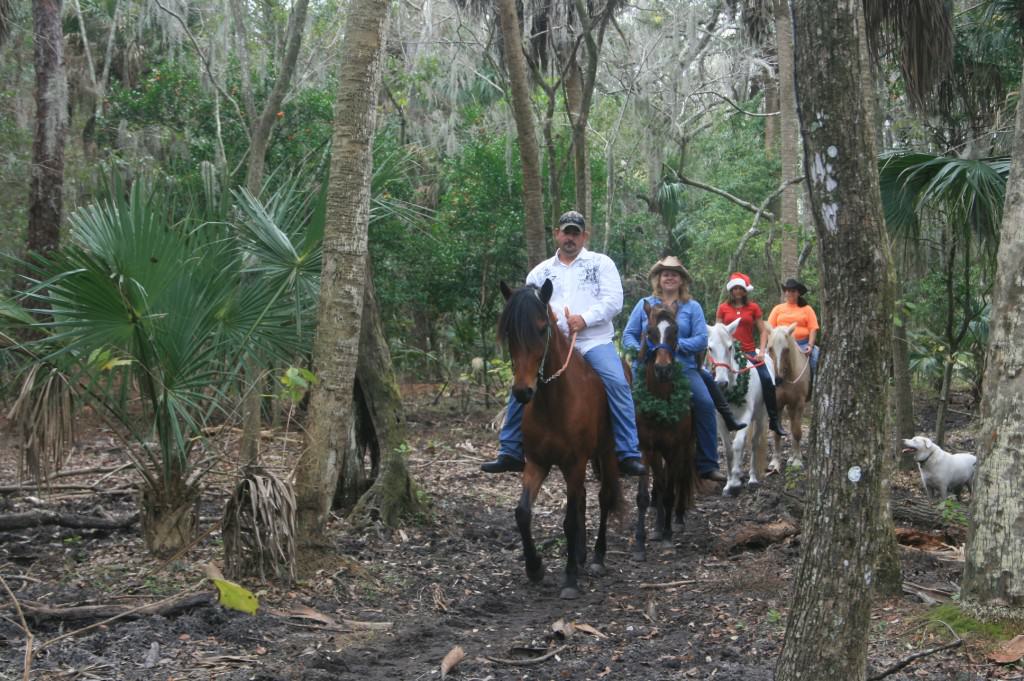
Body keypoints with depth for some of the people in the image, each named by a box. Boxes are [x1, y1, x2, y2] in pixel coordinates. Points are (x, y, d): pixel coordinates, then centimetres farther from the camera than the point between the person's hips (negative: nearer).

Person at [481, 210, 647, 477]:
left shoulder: (601, 263, 10)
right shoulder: (540, 272, 19)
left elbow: (614, 300, -2)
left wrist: (585, 319, -16)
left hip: (594, 341, -3)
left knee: (618, 383, -25)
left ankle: (629, 455, -21)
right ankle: (510, 453, 1)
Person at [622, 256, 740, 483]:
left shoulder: (692, 307, 11)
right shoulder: (645, 304, 13)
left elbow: (701, 339, 1)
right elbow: (629, 335, 9)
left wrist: (678, 345, -16)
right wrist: (640, 350, -11)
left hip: (683, 366, 0)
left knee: (705, 403, -21)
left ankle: (707, 465, -15)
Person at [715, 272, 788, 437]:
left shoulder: (753, 308, 8)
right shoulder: (723, 308, 8)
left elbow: (763, 331, 9)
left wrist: (761, 351, -3)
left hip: (749, 352, 0)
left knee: (767, 379, -15)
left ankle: (774, 420, -6)